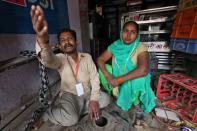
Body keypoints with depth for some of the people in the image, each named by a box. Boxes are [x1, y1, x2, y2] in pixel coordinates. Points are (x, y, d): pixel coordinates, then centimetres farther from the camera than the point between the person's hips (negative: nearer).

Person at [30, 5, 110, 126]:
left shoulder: (87, 57, -6)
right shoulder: (60, 59, -11)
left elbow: (95, 78, -8)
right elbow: (48, 60, -36)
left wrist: (93, 99, -18)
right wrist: (42, 40, -59)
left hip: (88, 92, 3)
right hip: (70, 95, -3)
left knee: (105, 100, -17)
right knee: (70, 119, -27)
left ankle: (76, 109, -4)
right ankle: (48, 113, 5)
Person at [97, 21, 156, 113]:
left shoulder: (141, 48, -20)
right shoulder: (115, 46, -9)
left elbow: (143, 70, -37)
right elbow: (100, 59, -9)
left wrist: (118, 80, -34)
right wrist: (107, 75, -25)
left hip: (133, 82, -2)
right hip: (117, 82, 3)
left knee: (139, 77, -34)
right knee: (103, 68, -14)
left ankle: (136, 101, 1)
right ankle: (114, 93, 6)